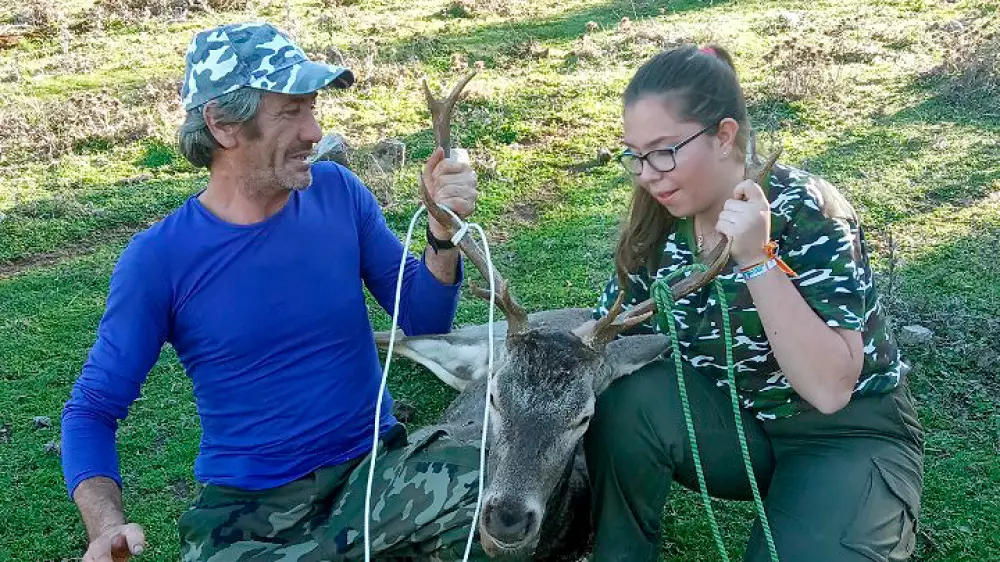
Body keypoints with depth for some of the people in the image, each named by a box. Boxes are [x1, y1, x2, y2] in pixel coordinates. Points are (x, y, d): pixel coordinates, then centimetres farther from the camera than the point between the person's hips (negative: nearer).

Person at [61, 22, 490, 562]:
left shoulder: (338, 193, -3)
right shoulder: (159, 258, -11)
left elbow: (423, 322, 4)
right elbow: (92, 409, -4)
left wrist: (442, 229, -15)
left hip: (376, 468, 2)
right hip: (248, 507, -1)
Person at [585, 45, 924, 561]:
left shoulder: (806, 215, -23)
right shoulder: (660, 221, -9)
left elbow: (829, 389, -30)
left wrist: (756, 260, -37)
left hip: (848, 437, -4)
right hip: (736, 421, 4)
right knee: (625, 398, -25)